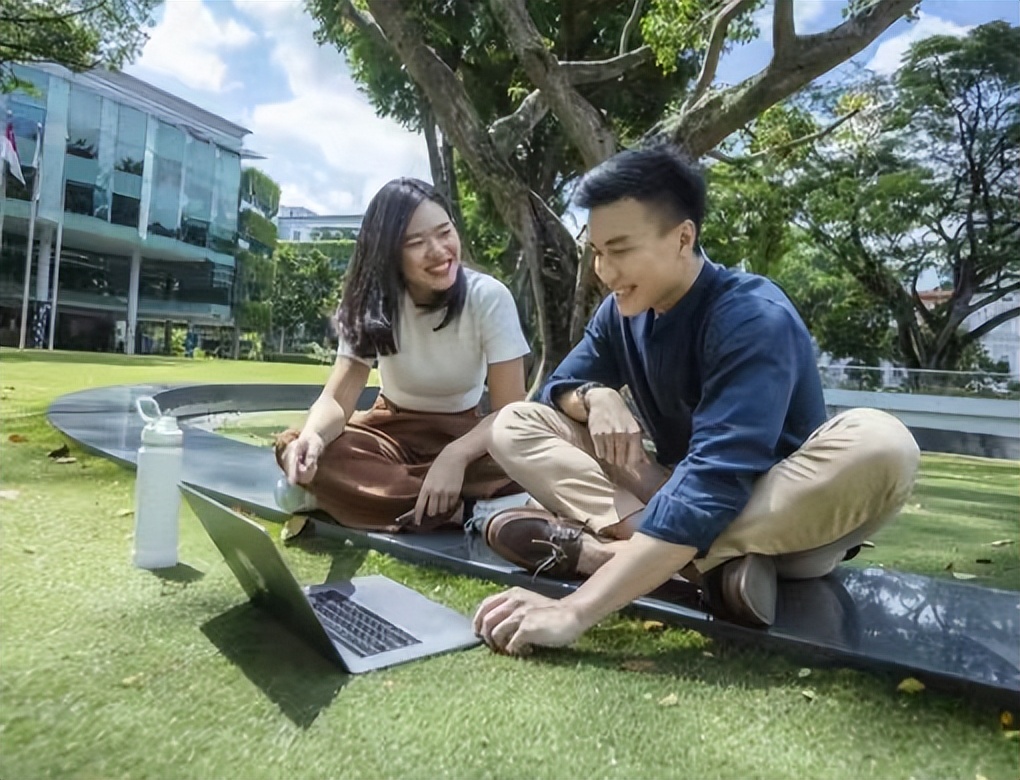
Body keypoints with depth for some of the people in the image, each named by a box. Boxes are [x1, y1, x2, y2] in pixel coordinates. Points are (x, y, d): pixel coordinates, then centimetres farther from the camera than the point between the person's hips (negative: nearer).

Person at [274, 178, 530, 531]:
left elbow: (510, 409, -20)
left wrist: (455, 455, -40)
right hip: (392, 428, 1)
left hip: (463, 432, 0)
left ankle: (346, 493, -25)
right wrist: (312, 435, -44)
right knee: (294, 447, -27)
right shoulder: (373, 302, -12)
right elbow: (337, 397, -20)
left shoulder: (489, 297, -19)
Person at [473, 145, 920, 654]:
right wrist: (594, 396, -23)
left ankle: (601, 547, -34)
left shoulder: (755, 318, -25)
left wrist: (575, 611, -45)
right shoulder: (621, 311, -4)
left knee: (879, 443, -37)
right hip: (671, 500, 5)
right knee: (515, 425, -8)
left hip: (784, 517, -5)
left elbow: (712, 482, -37)